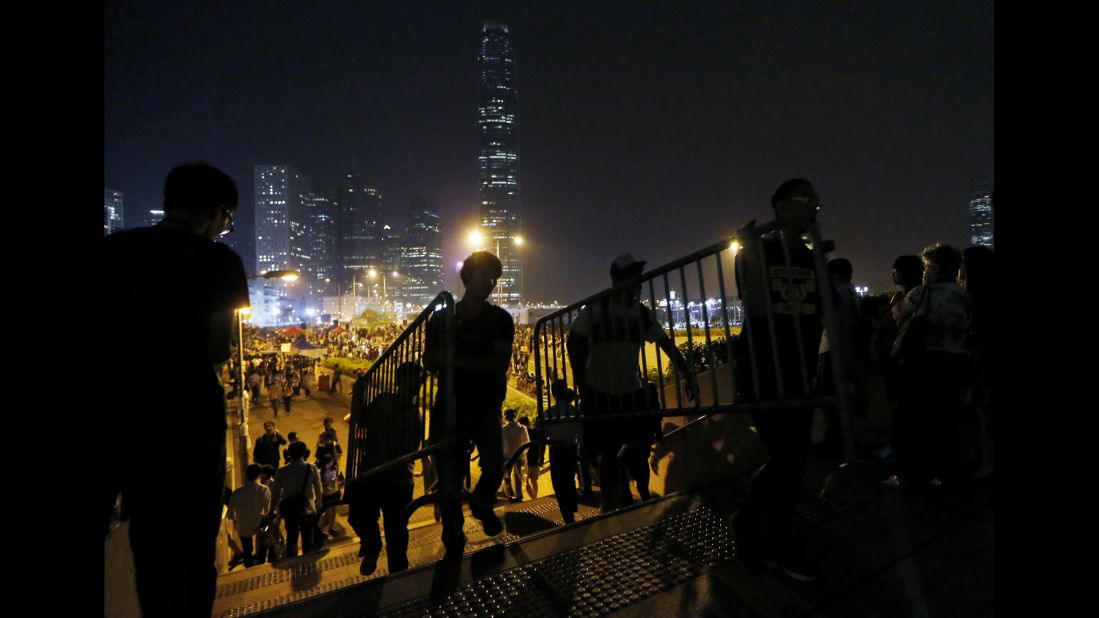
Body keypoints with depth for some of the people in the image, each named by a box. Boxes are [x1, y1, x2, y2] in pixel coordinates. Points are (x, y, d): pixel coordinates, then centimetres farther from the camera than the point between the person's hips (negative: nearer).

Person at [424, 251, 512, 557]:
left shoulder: (500, 319, -1)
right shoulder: (441, 318, 4)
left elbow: (500, 363, -14)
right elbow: (429, 362, 6)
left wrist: (457, 359, -23)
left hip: (486, 406, 0)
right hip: (450, 406, 1)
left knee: (494, 468, -10)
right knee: (449, 476, 3)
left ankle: (481, 504, 26)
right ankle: (453, 540, 24)